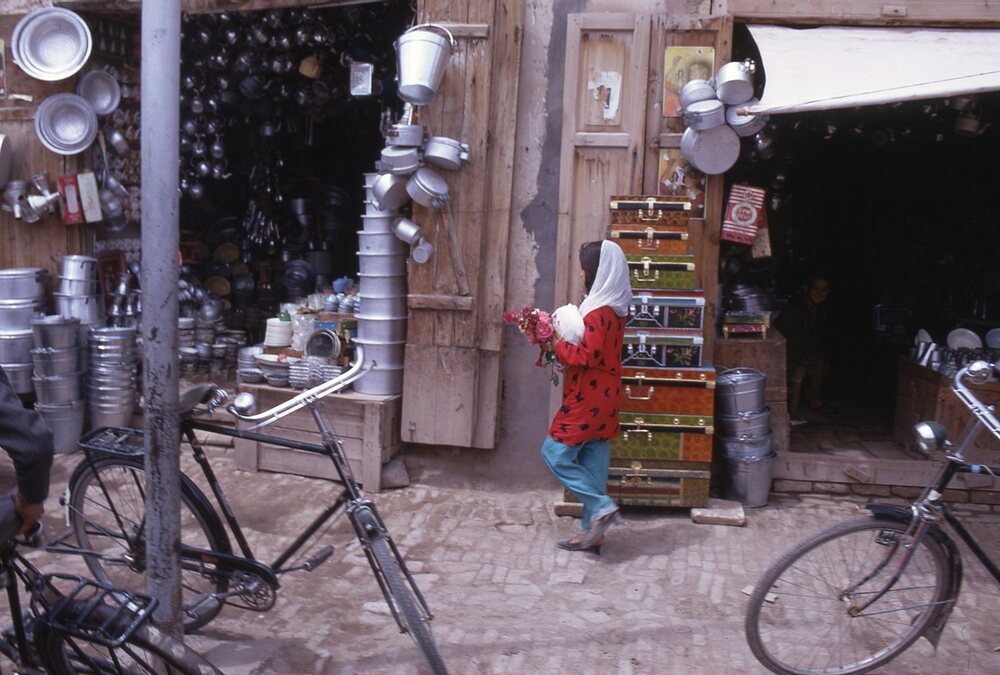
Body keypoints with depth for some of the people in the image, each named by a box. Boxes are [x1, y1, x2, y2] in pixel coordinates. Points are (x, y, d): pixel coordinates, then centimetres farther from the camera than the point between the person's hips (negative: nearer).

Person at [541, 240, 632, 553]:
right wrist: (565, 341, 4)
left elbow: (588, 354, -24)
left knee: (555, 453, -1)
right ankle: (593, 532, 17)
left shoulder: (599, 311, -18)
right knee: (593, 462, 12)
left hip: (587, 400, -9)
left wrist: (557, 346, -11)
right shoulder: (614, 308, 11)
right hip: (602, 397, 9)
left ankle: (601, 507, -4)